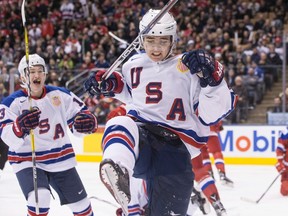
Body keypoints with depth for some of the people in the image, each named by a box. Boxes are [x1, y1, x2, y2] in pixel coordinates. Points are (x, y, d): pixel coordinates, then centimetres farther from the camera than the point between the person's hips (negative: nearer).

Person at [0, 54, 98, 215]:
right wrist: (20, 126, -47)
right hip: (28, 161, -4)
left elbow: (79, 114, 1)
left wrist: (87, 121, -23)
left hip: (61, 158, 4)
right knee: (40, 197, -32)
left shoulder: (61, 95, -3)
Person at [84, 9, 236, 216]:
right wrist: (110, 84, 16)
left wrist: (212, 79, -23)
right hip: (138, 137, 2)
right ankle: (118, 172, -67)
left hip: (174, 147, -1)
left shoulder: (191, 69, -2)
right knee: (121, 125, -35)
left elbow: (210, 115, -8)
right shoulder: (135, 64, 14)